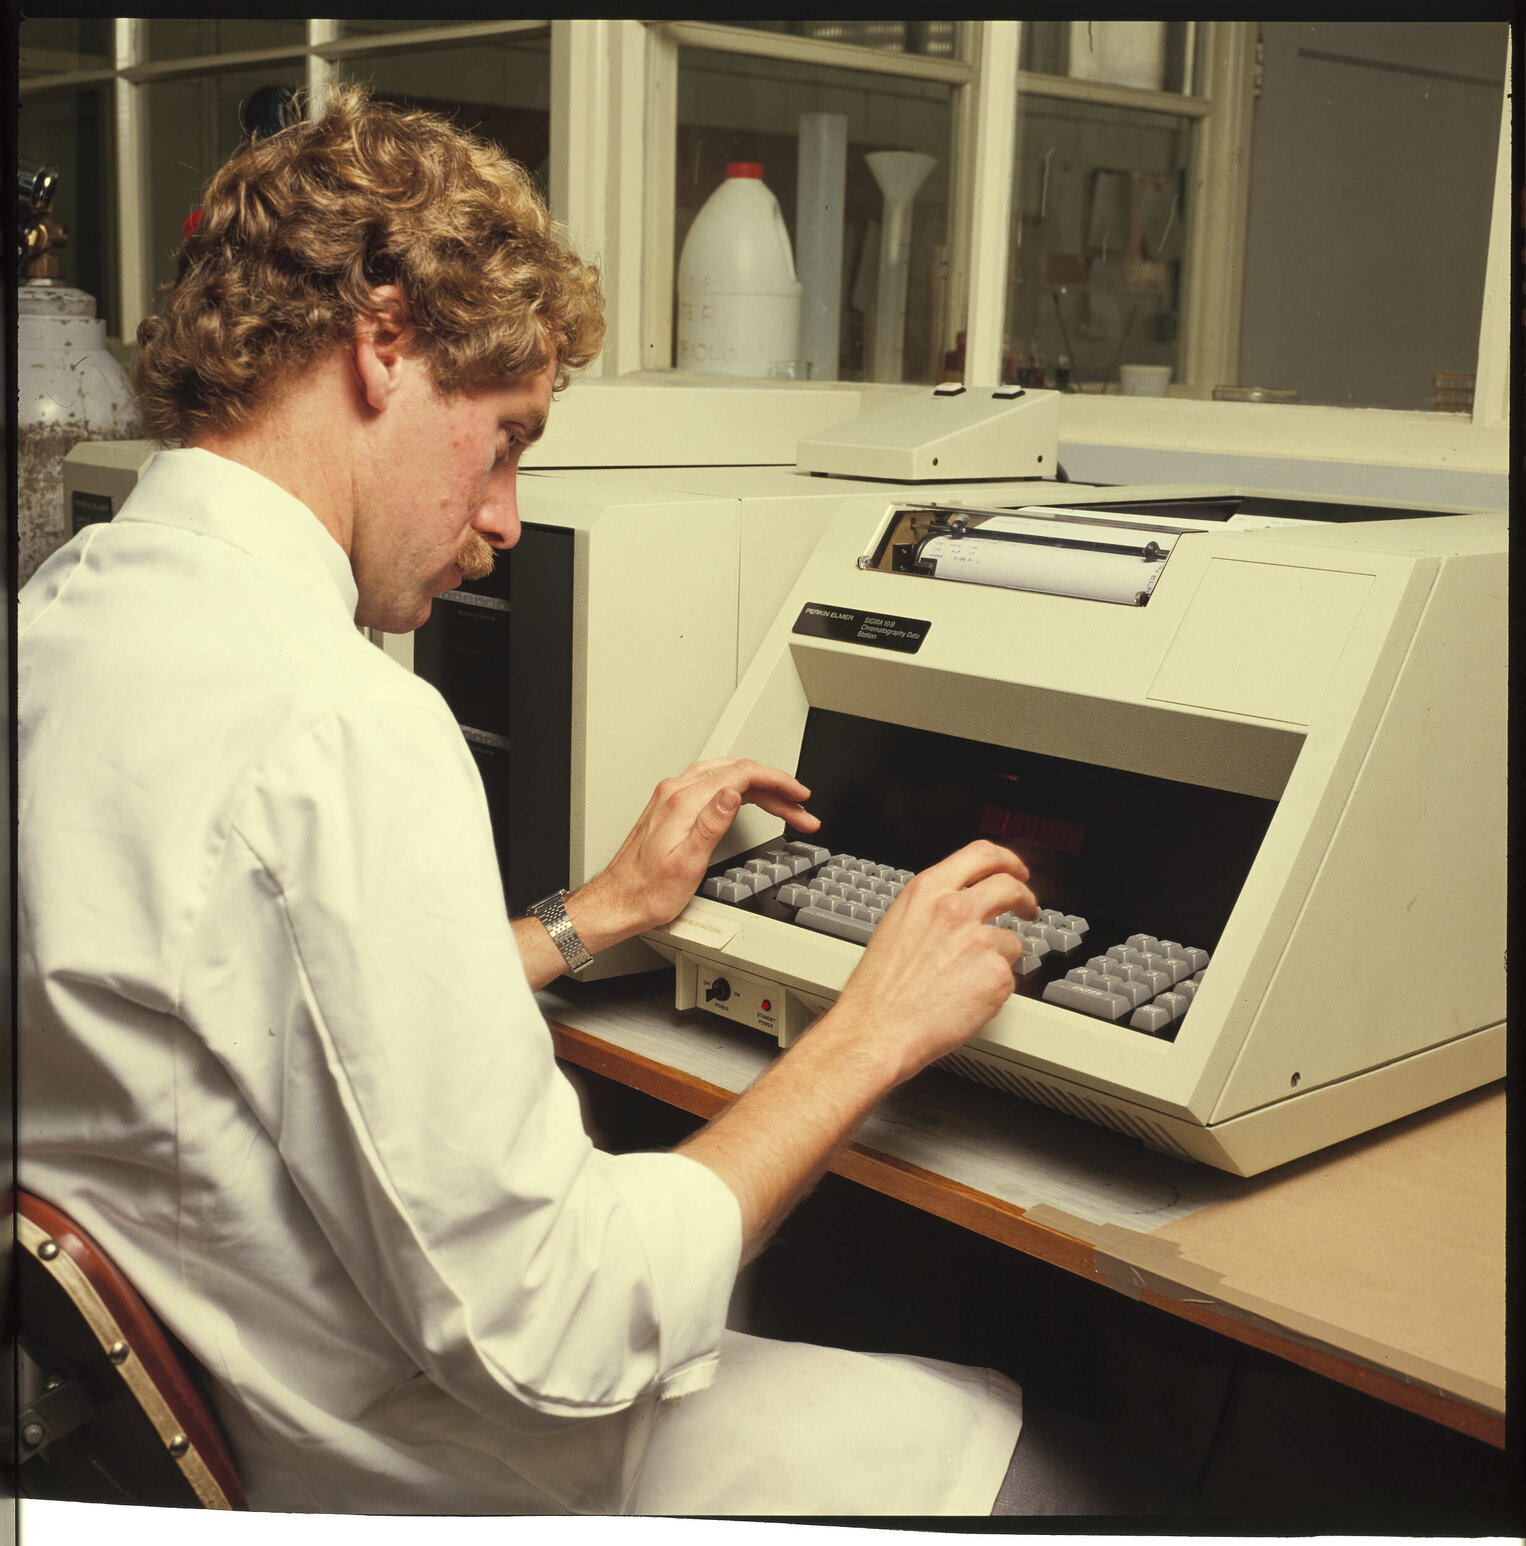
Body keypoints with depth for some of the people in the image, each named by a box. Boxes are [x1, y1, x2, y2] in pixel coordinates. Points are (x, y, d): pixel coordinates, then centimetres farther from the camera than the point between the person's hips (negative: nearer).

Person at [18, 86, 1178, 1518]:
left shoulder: (64, 613, 1)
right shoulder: (338, 731, -29)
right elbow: (550, 1334, -26)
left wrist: (593, 916, 13)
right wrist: (871, 1032, -15)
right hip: (377, 1474, -9)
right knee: (1017, 1427, 6)